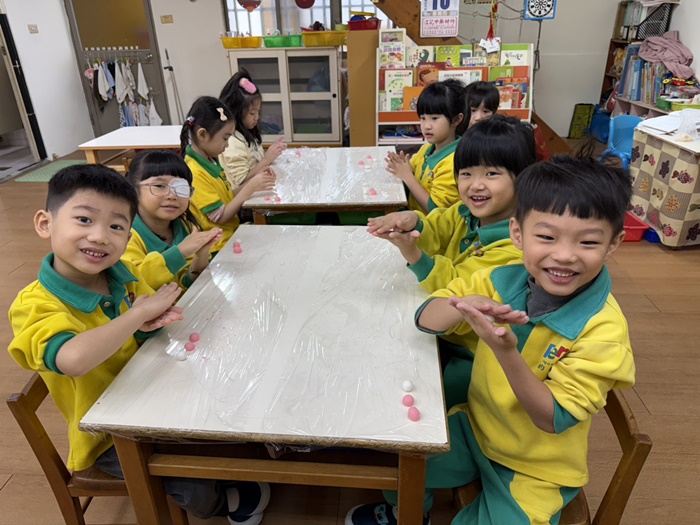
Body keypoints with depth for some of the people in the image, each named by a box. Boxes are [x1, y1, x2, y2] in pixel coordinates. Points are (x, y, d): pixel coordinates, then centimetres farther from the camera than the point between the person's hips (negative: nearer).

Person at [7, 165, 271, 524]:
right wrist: (140, 312, -32)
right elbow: (74, 359, -47)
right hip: (108, 437, -5)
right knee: (195, 491, -17)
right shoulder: (34, 305, -26)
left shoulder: (123, 275, -8)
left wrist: (149, 323, -22)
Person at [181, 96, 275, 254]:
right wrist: (249, 188, -19)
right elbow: (220, 217, -20)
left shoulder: (211, 160, 8)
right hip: (221, 246, -9)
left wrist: (255, 185, -2)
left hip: (233, 232, 9)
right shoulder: (195, 173, -20)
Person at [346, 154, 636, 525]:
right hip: (475, 429, 4)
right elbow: (425, 319, -14)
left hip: (535, 471, -3)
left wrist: (505, 351, -41)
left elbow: (554, 420, -24)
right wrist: (464, 307, -37)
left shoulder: (603, 330, -25)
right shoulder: (503, 282, -15)